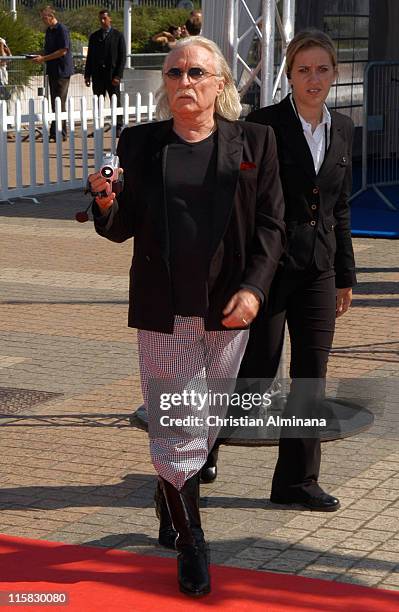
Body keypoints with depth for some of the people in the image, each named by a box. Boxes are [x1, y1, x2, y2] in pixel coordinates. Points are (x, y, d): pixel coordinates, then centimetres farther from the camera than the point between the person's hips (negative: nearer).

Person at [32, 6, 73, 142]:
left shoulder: (62, 30, -13)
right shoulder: (49, 31, 14)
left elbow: (63, 51, -18)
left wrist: (44, 58, -17)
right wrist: (40, 57, 2)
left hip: (62, 71, -9)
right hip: (52, 70, 9)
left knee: (59, 103, -8)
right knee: (55, 102, 10)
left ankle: (56, 134, -8)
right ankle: (60, 133, 15)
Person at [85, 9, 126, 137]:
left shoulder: (118, 36, 2)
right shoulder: (94, 36, 11)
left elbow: (122, 57, -2)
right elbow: (89, 57, 13)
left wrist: (118, 75, -10)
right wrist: (87, 75, 6)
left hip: (112, 75, -3)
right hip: (97, 75, 3)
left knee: (116, 103, 1)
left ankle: (118, 129, 4)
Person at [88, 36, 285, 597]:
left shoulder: (253, 142, 3)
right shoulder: (139, 144, 4)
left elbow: (271, 224, 2)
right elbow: (122, 229, 6)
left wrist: (254, 287, -11)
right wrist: (106, 203, -16)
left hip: (228, 307, 1)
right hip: (164, 309, -1)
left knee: (208, 420, 12)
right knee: (176, 423, -2)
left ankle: (176, 494, 34)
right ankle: (190, 540, 8)